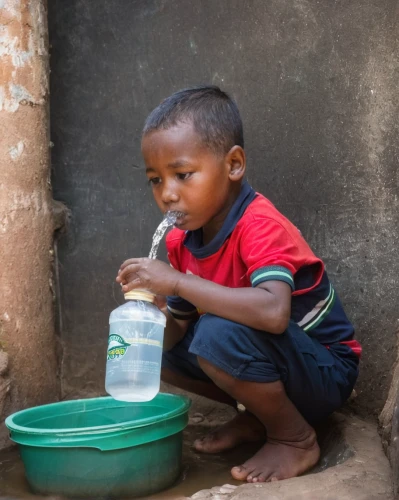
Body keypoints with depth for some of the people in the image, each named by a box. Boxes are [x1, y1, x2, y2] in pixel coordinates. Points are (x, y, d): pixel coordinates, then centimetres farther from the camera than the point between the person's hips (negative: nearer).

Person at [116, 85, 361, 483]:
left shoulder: (260, 225, -26)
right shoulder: (181, 242, -3)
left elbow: (273, 312, -45)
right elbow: (177, 332, 1)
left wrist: (176, 281, -40)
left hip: (326, 372, -8)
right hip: (264, 358, 8)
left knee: (220, 333, -33)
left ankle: (297, 439, -9)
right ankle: (256, 415, 13)